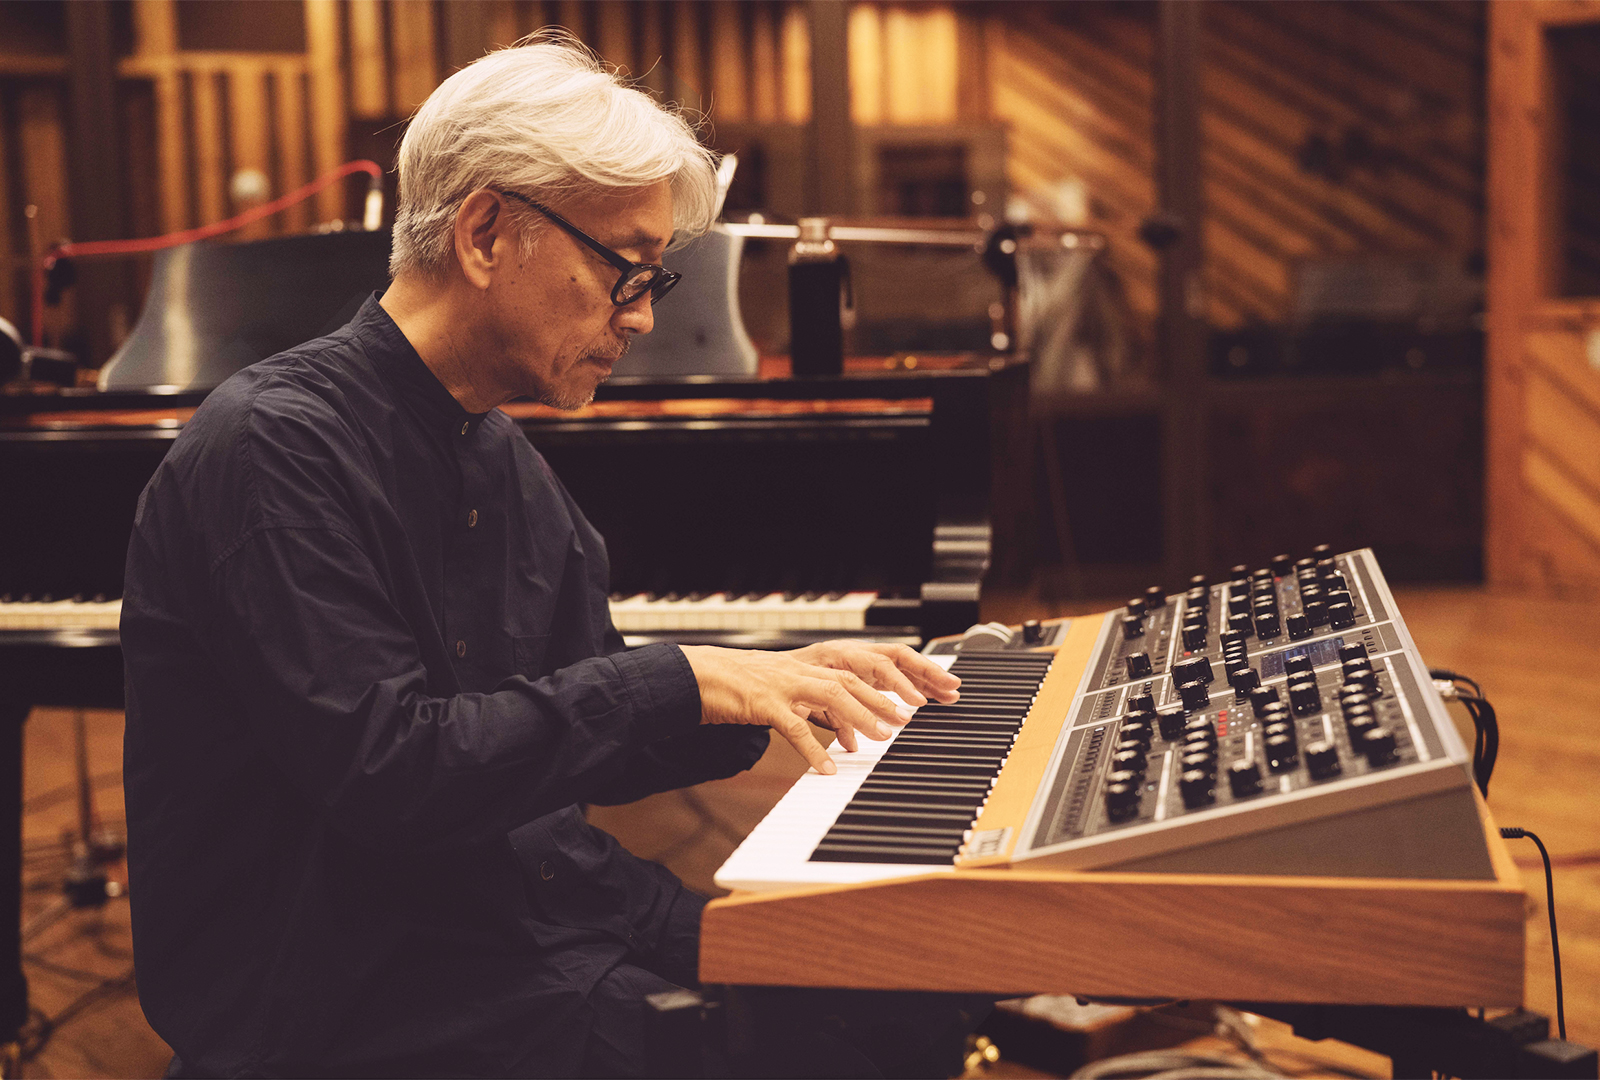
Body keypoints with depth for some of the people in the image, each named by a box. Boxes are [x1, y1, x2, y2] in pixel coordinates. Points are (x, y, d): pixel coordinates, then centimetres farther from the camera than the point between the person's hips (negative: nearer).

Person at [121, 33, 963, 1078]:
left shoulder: (503, 458, 12)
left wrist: (780, 682, 2)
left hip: (543, 906, 8)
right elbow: (384, 769, -26)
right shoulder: (275, 445, -17)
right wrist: (683, 680, -23)